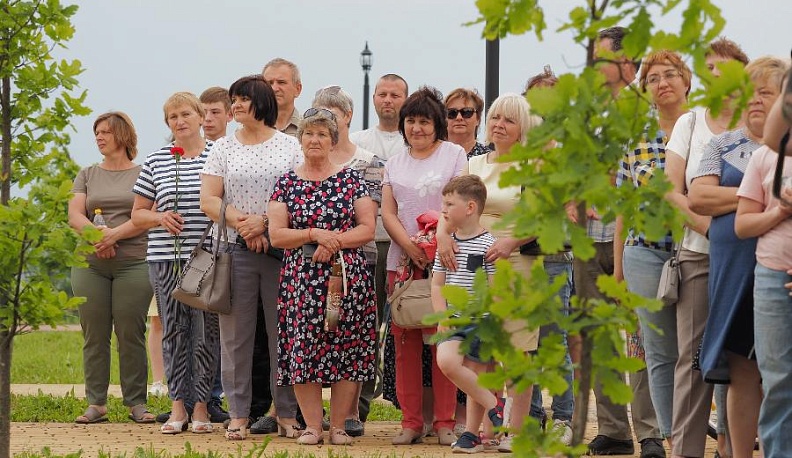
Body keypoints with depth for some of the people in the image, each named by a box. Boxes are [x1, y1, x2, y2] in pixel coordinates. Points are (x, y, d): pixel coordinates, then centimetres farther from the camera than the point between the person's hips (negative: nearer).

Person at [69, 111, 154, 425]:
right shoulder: (87, 176, 17)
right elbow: (74, 215, 5)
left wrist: (114, 235, -15)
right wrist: (98, 233, -14)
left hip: (133, 263, -3)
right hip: (90, 265, 3)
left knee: (131, 334, -6)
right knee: (94, 335, -1)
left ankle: (136, 403, -2)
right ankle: (96, 403, 1)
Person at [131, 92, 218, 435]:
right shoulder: (155, 162, 10)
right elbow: (137, 214, 15)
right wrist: (160, 217, -4)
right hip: (165, 258, 2)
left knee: (204, 333, -1)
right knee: (173, 332, 3)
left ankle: (201, 406, 6)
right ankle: (177, 407, 8)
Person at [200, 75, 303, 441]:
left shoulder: (289, 146, 7)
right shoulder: (223, 149, 10)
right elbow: (209, 200, 2)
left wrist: (264, 221, -13)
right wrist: (245, 225, -11)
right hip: (236, 250, 1)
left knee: (284, 332, 0)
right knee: (236, 333, 1)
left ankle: (287, 414, 6)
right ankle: (238, 415, 5)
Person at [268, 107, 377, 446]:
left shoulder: (350, 179, 8)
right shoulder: (287, 183, 9)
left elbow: (368, 229, 2)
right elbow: (276, 235, 2)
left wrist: (334, 242, -12)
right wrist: (314, 234, -11)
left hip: (347, 276, -1)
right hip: (301, 278, 1)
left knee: (346, 350, -4)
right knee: (303, 350, -6)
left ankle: (339, 426, 2)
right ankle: (312, 426, 2)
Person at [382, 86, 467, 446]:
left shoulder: (454, 155, 5)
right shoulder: (394, 164, 17)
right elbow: (388, 212, 8)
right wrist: (409, 247, -9)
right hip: (402, 261, 4)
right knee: (405, 342, 1)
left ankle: (445, 421, -1)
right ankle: (410, 421, 6)